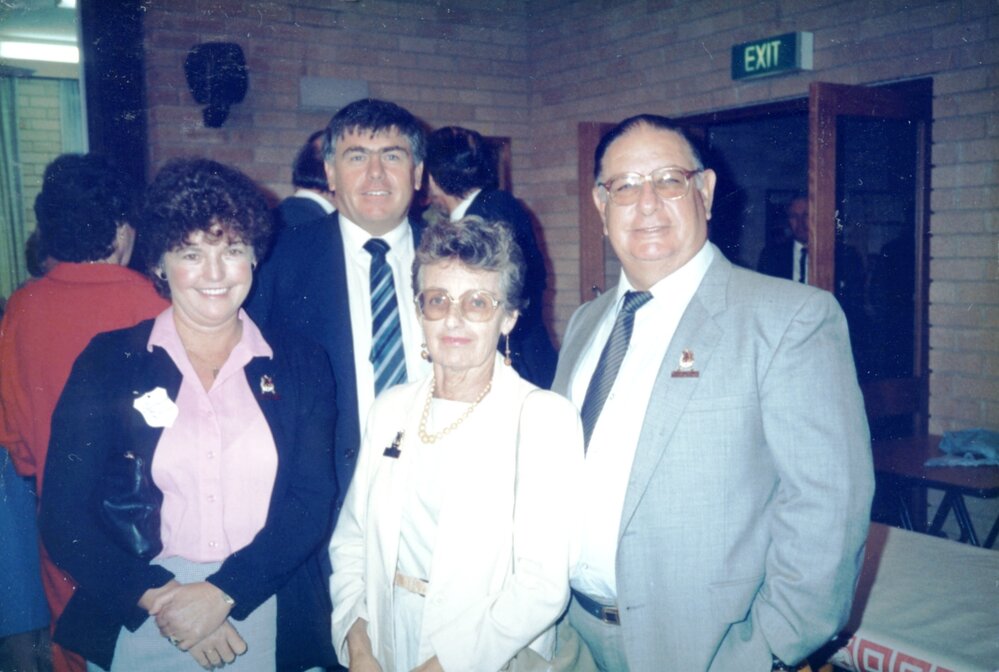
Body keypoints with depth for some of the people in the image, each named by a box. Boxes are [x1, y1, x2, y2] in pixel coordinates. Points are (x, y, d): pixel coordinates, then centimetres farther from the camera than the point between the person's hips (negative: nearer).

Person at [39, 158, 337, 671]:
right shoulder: (108, 362, -2)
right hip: (138, 627, 0)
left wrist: (223, 592, -17)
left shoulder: (300, 365, 0)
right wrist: (160, 598, -16)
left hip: (271, 626, 1)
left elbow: (312, 502, -6)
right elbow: (64, 516, -6)